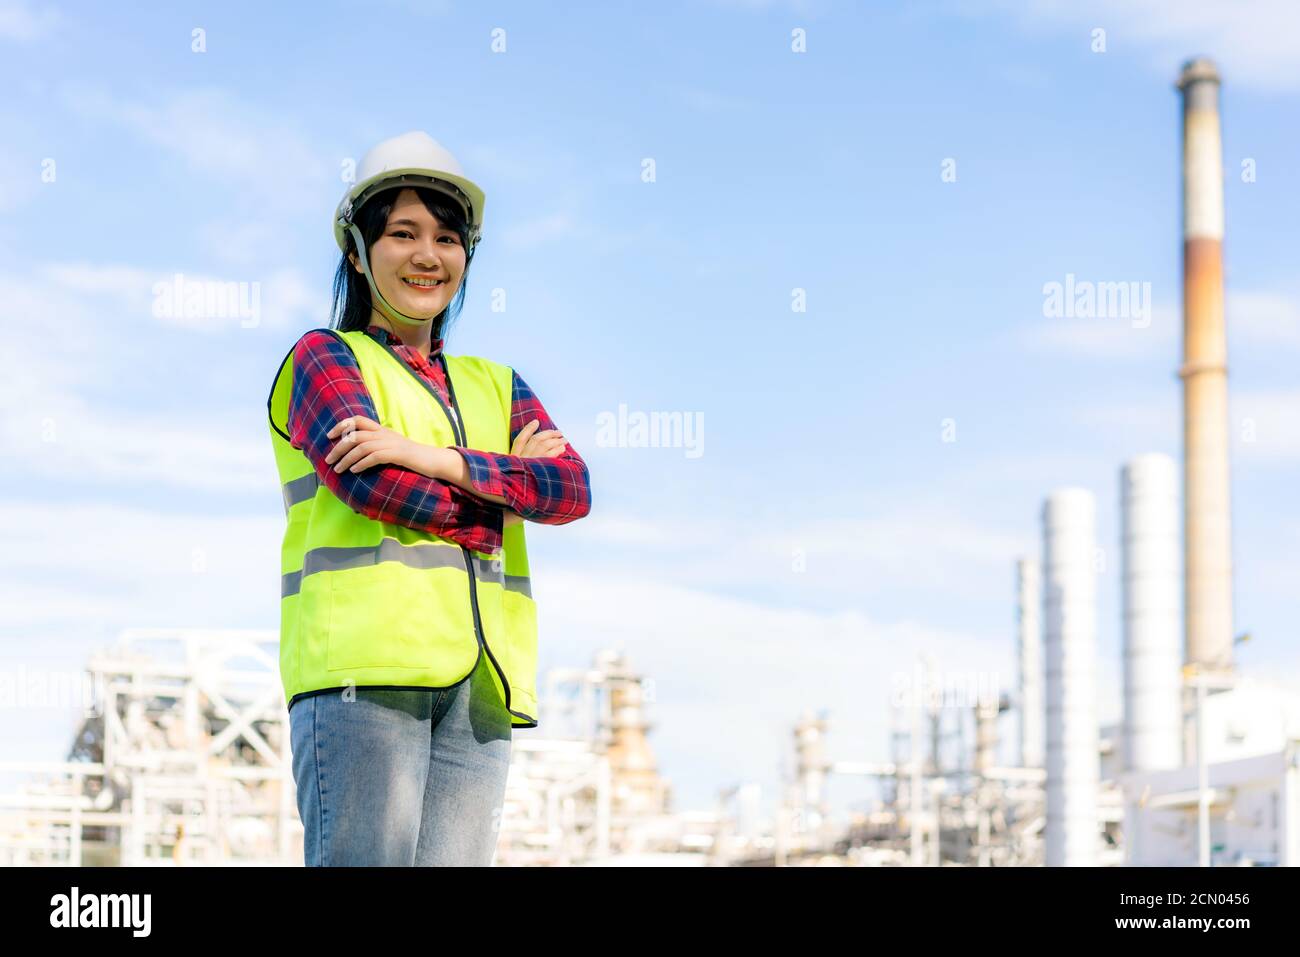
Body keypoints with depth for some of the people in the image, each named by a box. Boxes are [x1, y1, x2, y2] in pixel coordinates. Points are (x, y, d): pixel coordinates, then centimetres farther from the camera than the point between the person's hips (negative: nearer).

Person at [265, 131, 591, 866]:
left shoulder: (496, 386, 25)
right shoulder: (324, 358, 12)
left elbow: (572, 490, 6)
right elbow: (368, 481, -8)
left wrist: (436, 458, -7)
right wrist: (506, 483, 4)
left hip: (480, 683, 5)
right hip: (363, 664, -5)